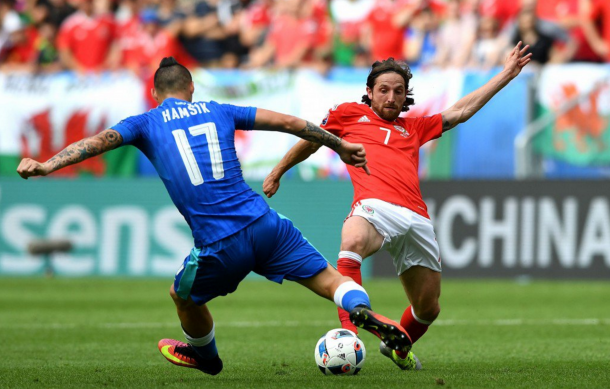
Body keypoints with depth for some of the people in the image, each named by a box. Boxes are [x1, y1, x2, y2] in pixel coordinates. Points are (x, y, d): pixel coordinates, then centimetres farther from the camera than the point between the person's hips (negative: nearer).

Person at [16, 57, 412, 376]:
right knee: (328, 279, 10)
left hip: (220, 247, -1)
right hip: (264, 224, 1)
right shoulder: (218, 111, 18)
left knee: (183, 296, 29)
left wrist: (46, 165, -15)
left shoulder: (146, 123, 11)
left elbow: (99, 141, -6)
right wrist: (340, 145, 28)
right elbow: (288, 122, 19)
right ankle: (363, 310, -19)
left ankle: (205, 354, 50)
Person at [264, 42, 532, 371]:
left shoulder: (414, 128, 31)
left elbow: (461, 112, 34)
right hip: (374, 205, -4)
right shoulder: (349, 114, 23)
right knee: (352, 242, -41)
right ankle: (347, 337, -47)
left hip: (416, 217, 4)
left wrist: (505, 75, 33)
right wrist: (277, 173, 42)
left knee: (428, 307, 6)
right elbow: (311, 141, 35)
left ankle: (399, 349, 39)